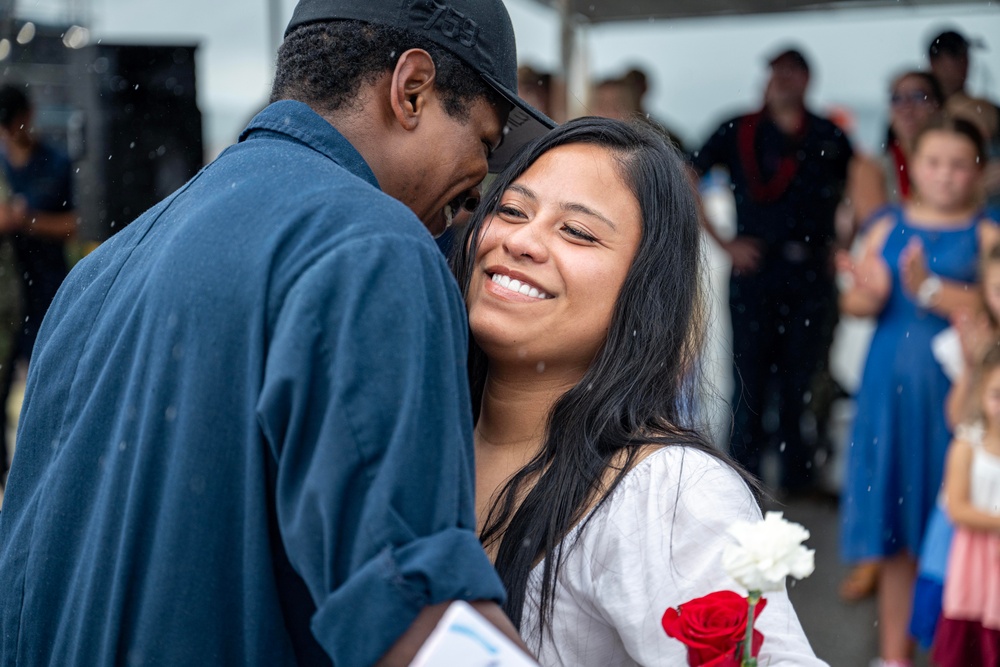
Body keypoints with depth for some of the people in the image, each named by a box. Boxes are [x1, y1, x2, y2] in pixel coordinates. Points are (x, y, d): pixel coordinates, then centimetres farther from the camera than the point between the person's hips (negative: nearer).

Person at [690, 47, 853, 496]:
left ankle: (798, 476, 17)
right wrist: (723, 243, -1)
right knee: (750, 378, -1)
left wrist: (837, 244, 10)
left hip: (811, 274, 2)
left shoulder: (830, 138, 11)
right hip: (755, 271, -2)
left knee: (803, 379, 5)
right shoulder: (739, 132, 4)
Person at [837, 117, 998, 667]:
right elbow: (855, 303, 6)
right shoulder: (889, 227, 10)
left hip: (956, 390, -3)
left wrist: (930, 289, -23)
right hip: (892, 389, 3)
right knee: (895, 530, 8)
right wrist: (866, 294, -16)